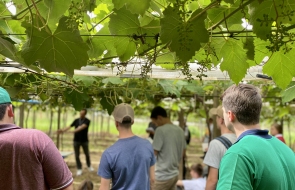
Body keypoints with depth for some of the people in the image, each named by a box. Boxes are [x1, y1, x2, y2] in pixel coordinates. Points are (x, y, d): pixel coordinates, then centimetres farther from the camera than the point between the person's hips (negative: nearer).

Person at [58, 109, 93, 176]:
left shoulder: (87, 121, -10)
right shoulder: (76, 120, 3)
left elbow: (82, 127, -27)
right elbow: (70, 126, -3)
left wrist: (74, 131, -42)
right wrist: (63, 130, -20)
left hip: (84, 140, -2)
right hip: (76, 140, 2)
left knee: (87, 154, 13)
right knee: (77, 155, 3)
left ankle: (89, 166, 35)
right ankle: (79, 169, 14)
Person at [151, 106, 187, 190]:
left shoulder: (161, 130, -17)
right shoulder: (180, 130, 7)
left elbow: (153, 153, -15)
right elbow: (183, 153, 16)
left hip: (162, 176, -8)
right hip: (174, 174, 8)